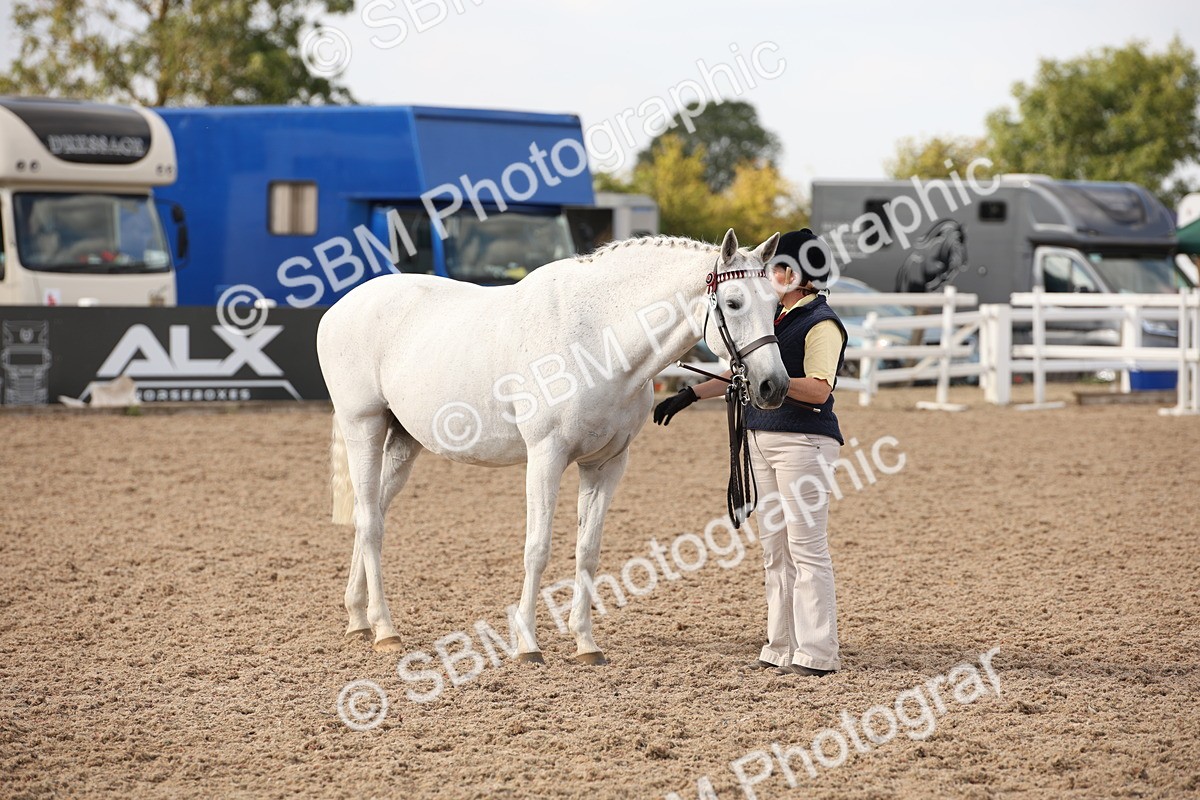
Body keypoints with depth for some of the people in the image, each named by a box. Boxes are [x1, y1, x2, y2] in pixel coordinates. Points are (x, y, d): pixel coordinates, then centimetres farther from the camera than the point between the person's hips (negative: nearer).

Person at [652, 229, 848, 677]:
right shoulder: (777, 317, 16)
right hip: (761, 439, 10)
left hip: (803, 442, -10)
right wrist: (688, 396, 23)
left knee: (806, 549, -8)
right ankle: (781, 648, 18)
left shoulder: (821, 324, -12)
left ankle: (817, 653, -5)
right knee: (774, 551, 12)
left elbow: (819, 389, -22)